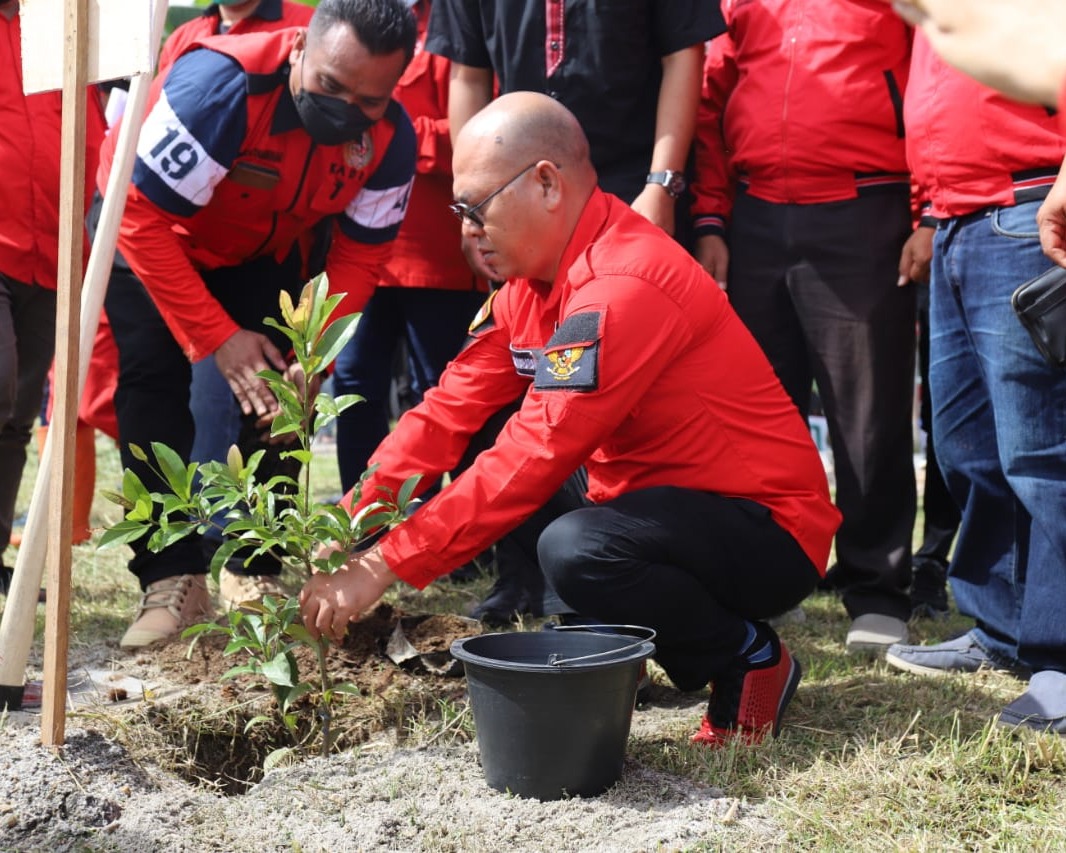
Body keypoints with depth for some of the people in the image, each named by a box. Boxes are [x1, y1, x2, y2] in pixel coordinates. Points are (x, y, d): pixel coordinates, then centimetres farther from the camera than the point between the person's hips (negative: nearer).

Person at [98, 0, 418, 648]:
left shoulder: (390, 140, -24)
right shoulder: (219, 86, -40)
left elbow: (359, 255, -15)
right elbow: (145, 220, -35)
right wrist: (218, 337, -34)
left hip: (265, 250, 4)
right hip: (150, 227, -4)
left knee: (276, 391, -7)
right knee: (153, 382, -17)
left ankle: (256, 571, 6)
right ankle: (173, 581, -12)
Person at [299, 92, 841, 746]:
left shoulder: (623, 288, -25)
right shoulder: (532, 279, 5)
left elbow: (535, 458, -29)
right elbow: (450, 410, 1)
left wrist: (383, 567, -26)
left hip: (769, 533, -9)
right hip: (663, 500, 9)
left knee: (574, 550, -33)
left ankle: (752, 658, -8)